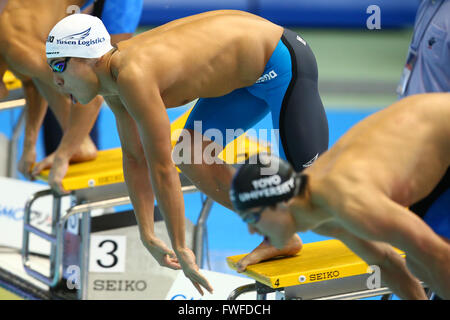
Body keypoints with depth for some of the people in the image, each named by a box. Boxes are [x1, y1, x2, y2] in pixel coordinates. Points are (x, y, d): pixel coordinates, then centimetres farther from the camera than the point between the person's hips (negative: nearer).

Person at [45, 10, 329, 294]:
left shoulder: (134, 77, -31)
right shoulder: (112, 73, -1)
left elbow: (162, 169, -28)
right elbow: (135, 158, 8)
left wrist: (180, 249, -22)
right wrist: (147, 236, 9)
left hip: (282, 63, -9)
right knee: (191, 157, 5)